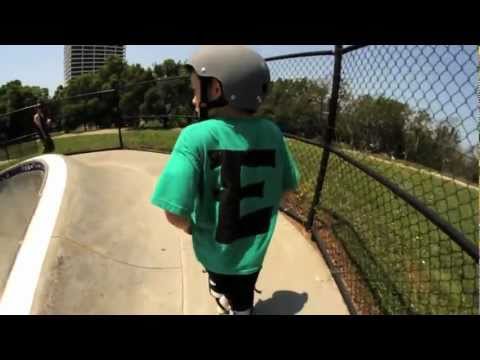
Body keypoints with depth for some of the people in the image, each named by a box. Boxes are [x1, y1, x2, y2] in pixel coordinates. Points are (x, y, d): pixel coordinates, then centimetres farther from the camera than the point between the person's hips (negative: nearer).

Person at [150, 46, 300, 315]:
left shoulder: (197, 135, -27)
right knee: (243, 304, 31)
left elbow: (175, 213, -29)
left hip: (219, 251, -3)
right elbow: (288, 187, -1)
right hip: (255, 248, 3)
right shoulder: (271, 132, -13)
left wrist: (192, 228, -7)